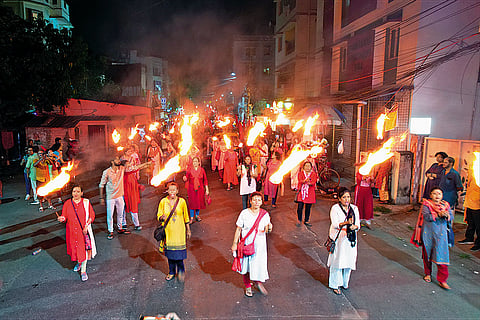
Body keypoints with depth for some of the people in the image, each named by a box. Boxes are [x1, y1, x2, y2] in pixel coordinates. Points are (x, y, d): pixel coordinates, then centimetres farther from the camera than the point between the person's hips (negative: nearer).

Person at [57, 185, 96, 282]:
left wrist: (87, 225, -15)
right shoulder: (67, 204, -1)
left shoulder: (86, 202, -6)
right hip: (72, 231, 2)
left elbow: (92, 215, -2)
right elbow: (64, 217, 2)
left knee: (84, 249, -1)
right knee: (74, 247, 15)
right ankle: (79, 263, 44)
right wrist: (62, 219, -21)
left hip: (83, 230, -2)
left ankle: (83, 271, 10)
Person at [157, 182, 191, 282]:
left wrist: (188, 230, 9)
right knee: (169, 251, 10)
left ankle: (181, 271, 22)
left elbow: (186, 217, 6)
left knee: (179, 251, -3)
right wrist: (162, 217, -20)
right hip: (168, 231, 2)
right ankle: (171, 272, 29)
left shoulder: (182, 201, -4)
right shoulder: (163, 201, -2)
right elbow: (158, 216, 5)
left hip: (179, 231, -1)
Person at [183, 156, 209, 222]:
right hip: (191, 189, -1)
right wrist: (185, 178, -34)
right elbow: (186, 179, -10)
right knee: (192, 202, 2)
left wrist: (207, 189, -1)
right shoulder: (189, 170, -4)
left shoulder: (202, 170, -2)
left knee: (199, 202, 9)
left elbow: (205, 180, 1)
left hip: (200, 188, 1)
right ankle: (191, 217, 15)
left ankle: (197, 215, 31)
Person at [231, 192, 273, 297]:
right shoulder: (244, 213, -11)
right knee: (246, 265, 11)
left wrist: (269, 228, -23)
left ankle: (258, 282, 35)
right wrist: (235, 244, -4)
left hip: (259, 245, 1)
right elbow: (238, 229, -5)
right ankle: (248, 286, 34)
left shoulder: (265, 214, -4)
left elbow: (266, 230, 0)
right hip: (246, 244, -1)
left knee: (259, 264, 3)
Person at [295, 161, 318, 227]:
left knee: (308, 208, 6)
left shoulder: (313, 174, 7)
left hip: (310, 193, 1)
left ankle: (306, 221, 23)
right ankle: (299, 220, 12)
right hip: (301, 192, -1)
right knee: (300, 207, -6)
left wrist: (309, 183, -32)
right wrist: (305, 181, -33)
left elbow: (314, 182, -9)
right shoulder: (300, 173, 6)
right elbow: (300, 180, -12)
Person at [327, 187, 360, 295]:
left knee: (348, 261, 11)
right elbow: (335, 224, -15)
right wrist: (346, 223, -32)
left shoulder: (354, 208, 6)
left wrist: (354, 226, -20)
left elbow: (358, 224, 4)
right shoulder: (335, 208, -8)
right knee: (337, 261, 0)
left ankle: (344, 282, 31)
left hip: (350, 239, 4)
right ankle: (335, 285, 14)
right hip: (338, 239, -4)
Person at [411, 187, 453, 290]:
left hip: (441, 234, 1)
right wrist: (438, 215, -26)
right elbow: (426, 216, -16)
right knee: (427, 254, 12)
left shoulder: (446, 205, 6)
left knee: (441, 255, -6)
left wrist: (447, 215, -24)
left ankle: (442, 280, 1)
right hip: (427, 233, -1)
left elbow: (451, 217, -2)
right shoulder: (426, 204, -3)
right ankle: (428, 273, 32)